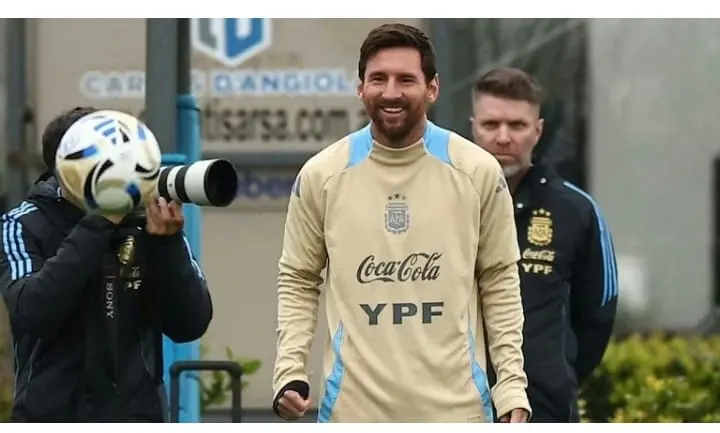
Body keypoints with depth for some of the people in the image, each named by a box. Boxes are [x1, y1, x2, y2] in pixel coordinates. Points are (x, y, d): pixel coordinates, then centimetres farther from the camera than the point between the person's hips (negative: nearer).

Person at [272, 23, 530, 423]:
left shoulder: (478, 171, 1)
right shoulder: (320, 175, 1)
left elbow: (500, 282, 6)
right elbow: (299, 281, 9)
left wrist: (512, 389, -1)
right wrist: (289, 372, -5)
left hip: (456, 408, 0)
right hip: (354, 408, 0)